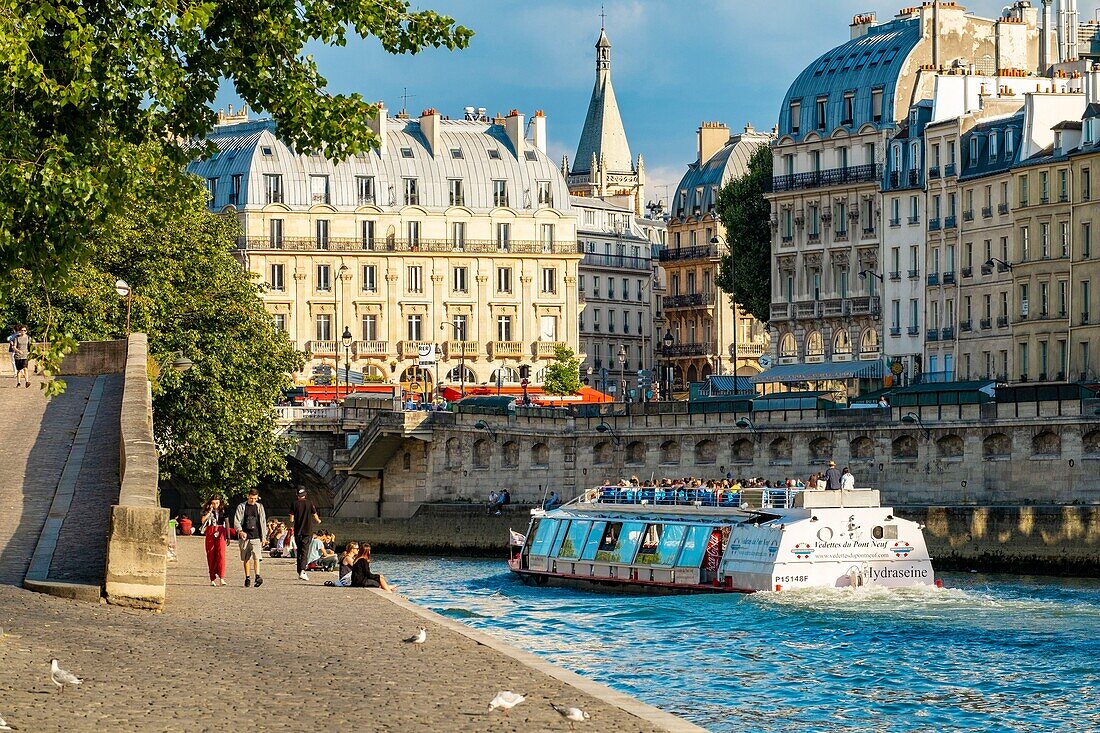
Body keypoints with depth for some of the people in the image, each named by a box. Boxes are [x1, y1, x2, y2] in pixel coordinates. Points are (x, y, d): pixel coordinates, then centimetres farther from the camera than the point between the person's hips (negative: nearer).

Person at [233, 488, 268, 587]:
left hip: (256, 536, -1)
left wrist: (264, 537, 9)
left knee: (256, 557, -14)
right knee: (246, 559, 5)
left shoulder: (259, 507, 10)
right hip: (244, 536, 1)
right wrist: (240, 531, -19)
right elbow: (236, 521, -1)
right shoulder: (241, 507, 5)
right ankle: (247, 578, 13)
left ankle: (258, 576, -23)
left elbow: (263, 522, 13)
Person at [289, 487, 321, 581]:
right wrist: (318, 521, 22)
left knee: (299, 551, 15)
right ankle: (302, 571, -22)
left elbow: (291, 517, -2)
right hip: (308, 531, -2)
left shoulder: (294, 504, -3)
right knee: (304, 551, -6)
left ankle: (300, 571, 20)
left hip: (297, 531, 2)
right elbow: (315, 515, 0)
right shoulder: (310, 503, -5)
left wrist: (291, 526, 17)